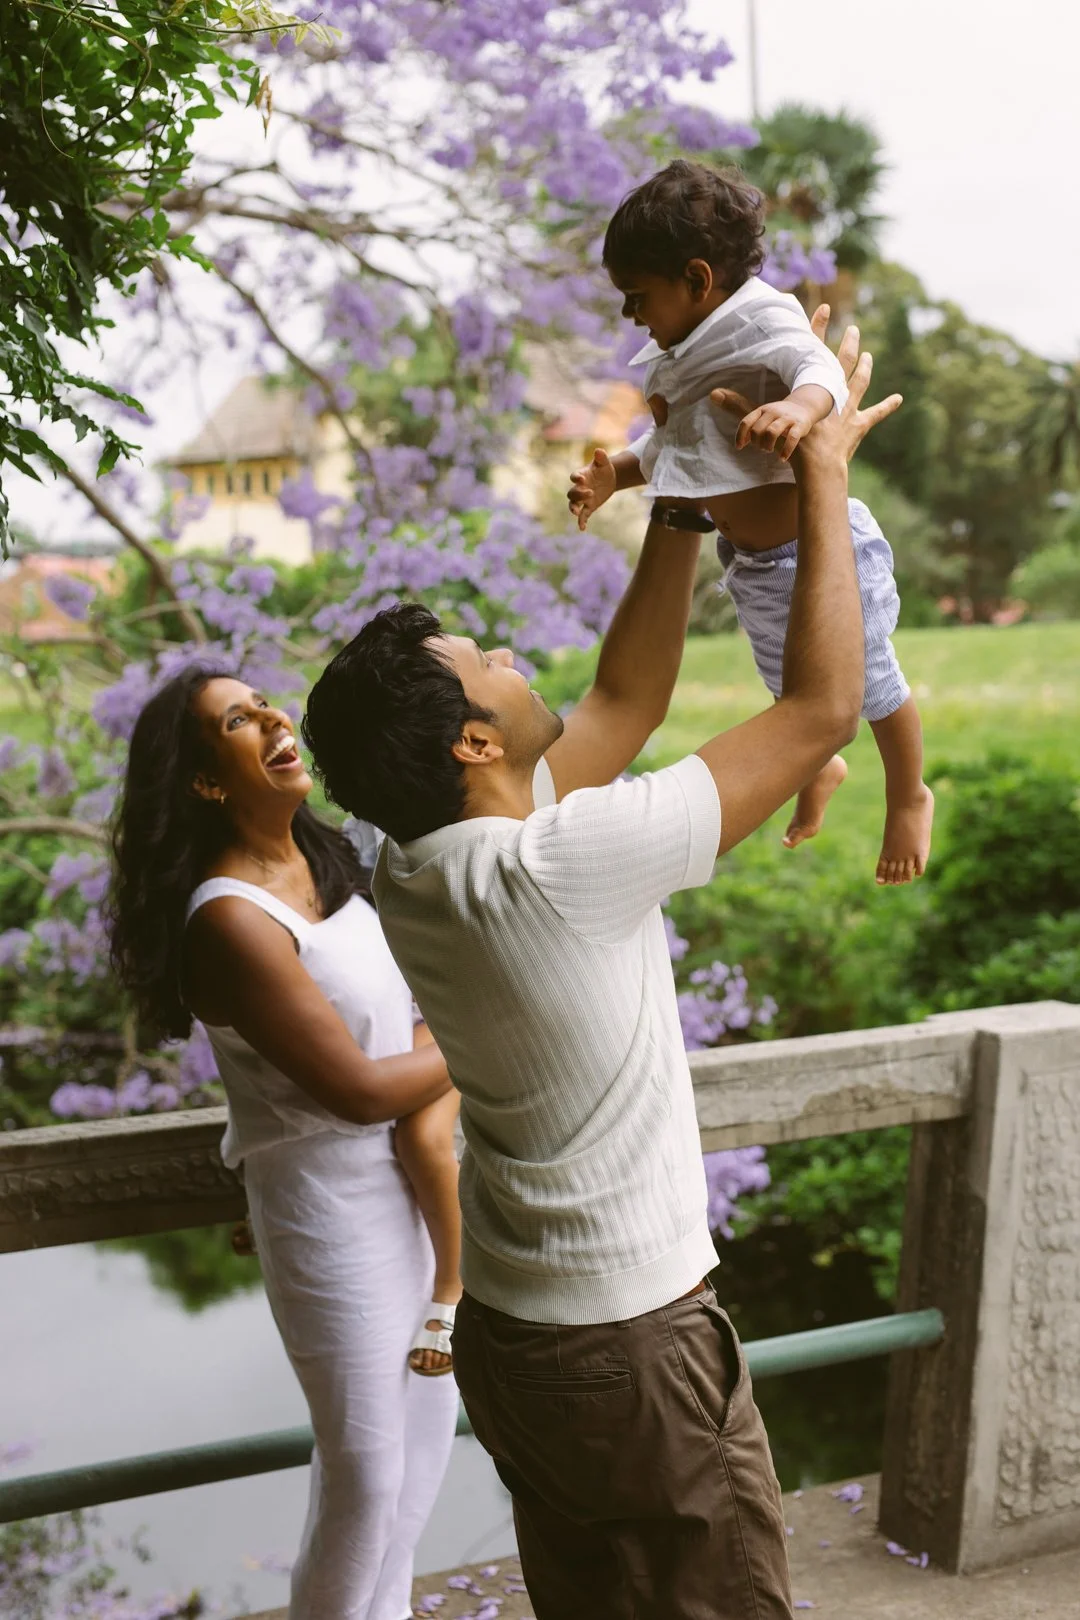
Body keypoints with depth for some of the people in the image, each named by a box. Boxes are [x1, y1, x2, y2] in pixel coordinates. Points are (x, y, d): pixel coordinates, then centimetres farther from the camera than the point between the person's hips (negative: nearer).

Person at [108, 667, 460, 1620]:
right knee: (365, 1469, 4)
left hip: (410, 1178, 9)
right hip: (333, 1205, -8)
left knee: (429, 1413, 22)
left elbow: (427, 1008, 3)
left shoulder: (324, 861, 3)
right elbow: (358, 1088, -23)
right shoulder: (231, 921, -24)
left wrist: (436, 1107, -15)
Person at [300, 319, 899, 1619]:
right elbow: (820, 712, -23)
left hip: (504, 1328, 8)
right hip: (629, 1349, -8)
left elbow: (623, 706, 8)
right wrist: (824, 476, -13)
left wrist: (683, 507, 5)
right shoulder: (556, 868, -29)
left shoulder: (413, 867, -4)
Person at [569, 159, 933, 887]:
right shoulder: (681, 356, 0)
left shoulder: (763, 323, -24)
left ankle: (909, 797, 38)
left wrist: (800, 404, -67)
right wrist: (614, 474, -7)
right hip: (751, 565, 8)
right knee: (790, 689, 28)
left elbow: (821, 368, -44)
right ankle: (822, 768, 58)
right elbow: (669, 448, 11)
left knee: (871, 685, 14)